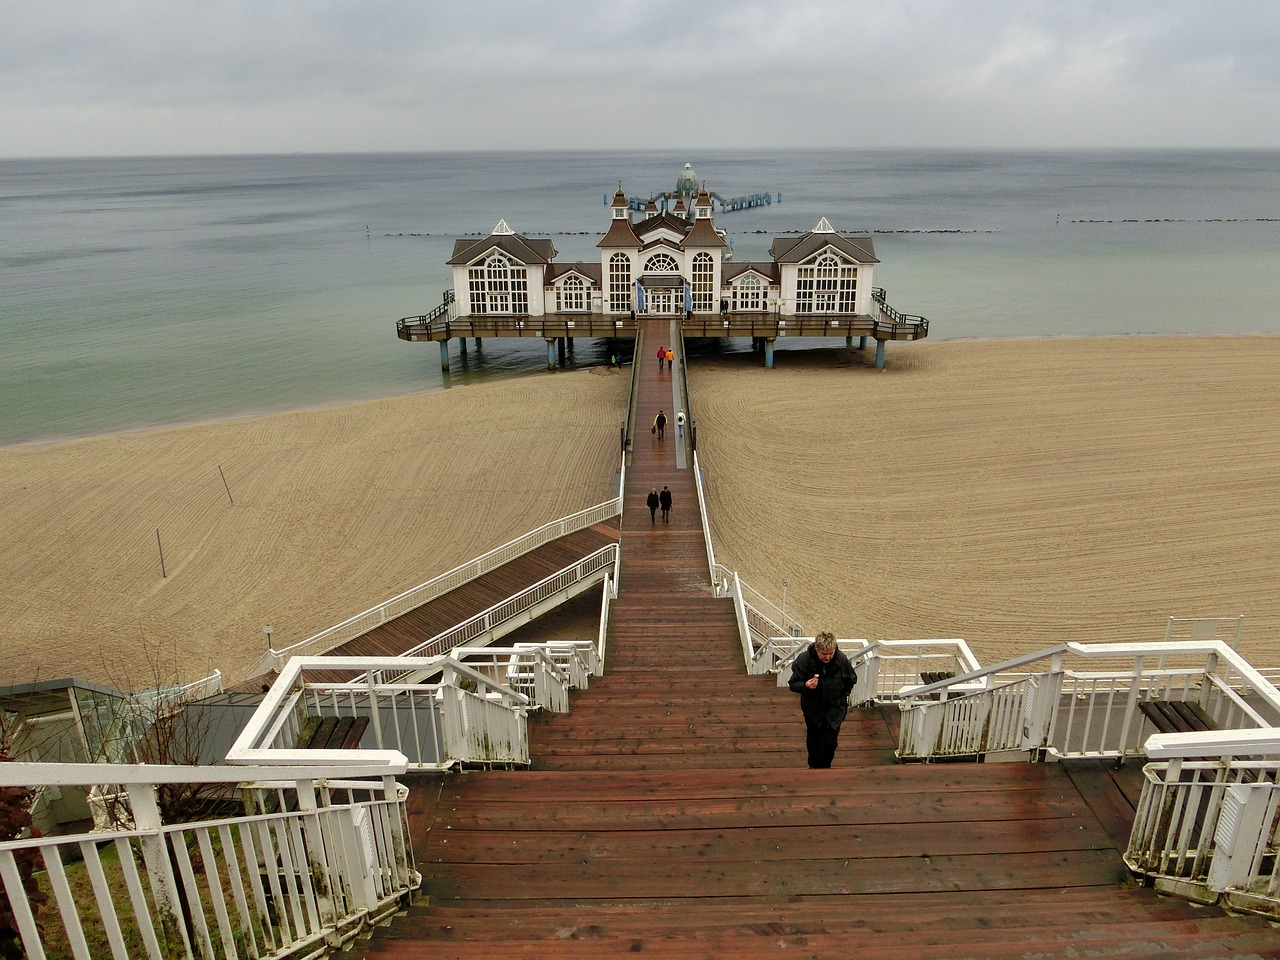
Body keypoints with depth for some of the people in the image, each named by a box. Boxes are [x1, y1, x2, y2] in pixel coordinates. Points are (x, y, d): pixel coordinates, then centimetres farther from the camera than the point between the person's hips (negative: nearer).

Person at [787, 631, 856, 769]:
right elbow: (793, 684, -17)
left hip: (835, 707, 0)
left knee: (829, 741, -7)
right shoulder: (804, 659, -23)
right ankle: (813, 765, 43)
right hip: (812, 707, 0)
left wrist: (843, 696, 1)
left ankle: (823, 768, 16)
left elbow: (851, 680, 3)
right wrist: (805, 685, -36)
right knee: (813, 739, 17)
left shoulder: (842, 660, -18)